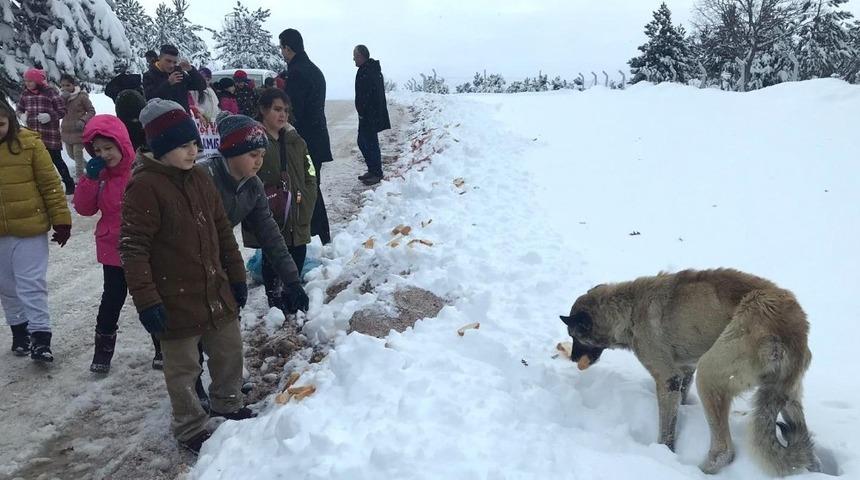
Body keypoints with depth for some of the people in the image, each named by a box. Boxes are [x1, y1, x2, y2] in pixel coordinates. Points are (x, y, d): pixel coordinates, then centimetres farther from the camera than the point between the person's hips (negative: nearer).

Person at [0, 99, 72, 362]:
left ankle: (40, 335, 5)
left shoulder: (29, 142, -8)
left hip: (30, 228, -3)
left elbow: (50, 183, -5)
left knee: (31, 284, -1)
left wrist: (61, 219, -6)